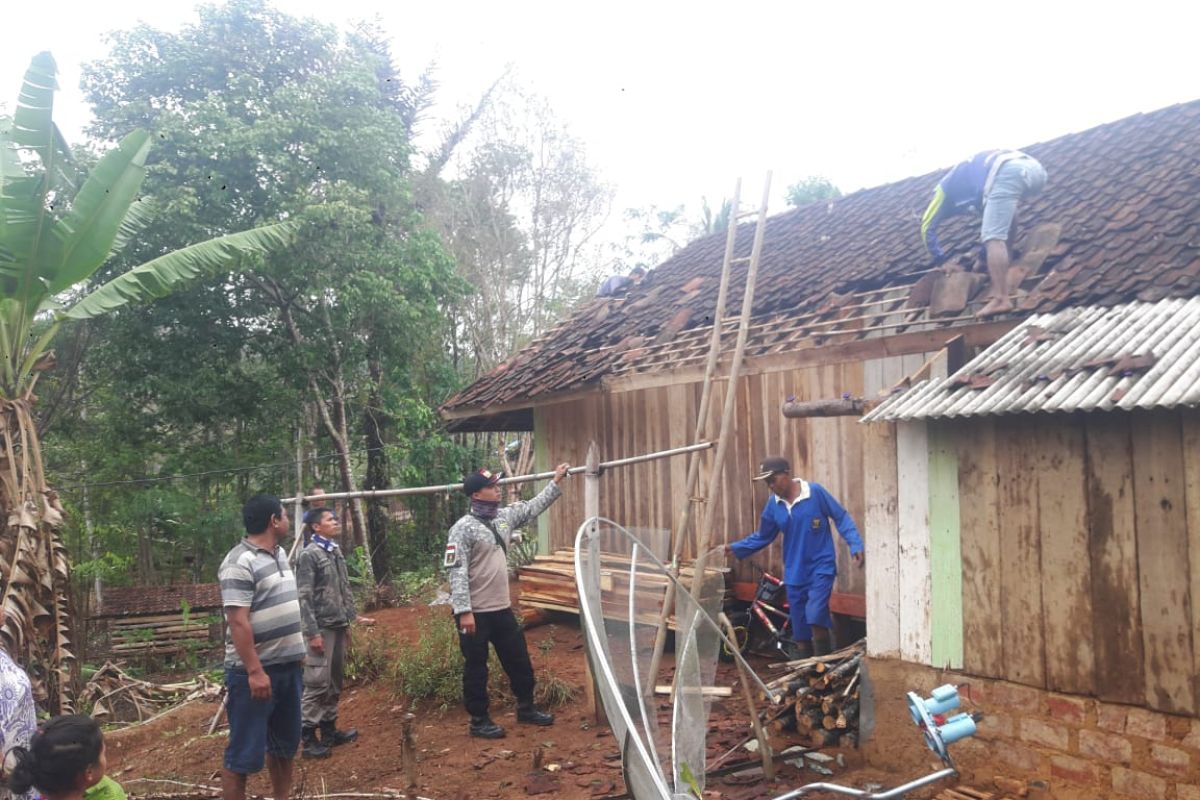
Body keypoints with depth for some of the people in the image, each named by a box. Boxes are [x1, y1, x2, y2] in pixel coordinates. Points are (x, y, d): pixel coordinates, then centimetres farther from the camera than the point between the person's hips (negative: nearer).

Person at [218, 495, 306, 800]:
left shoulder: (279, 554, 11)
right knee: (244, 752, 0)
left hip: (287, 665, 9)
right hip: (255, 671, -9)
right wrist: (255, 671, -25)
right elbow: (238, 622, -22)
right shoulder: (240, 562, -17)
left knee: (285, 743, 20)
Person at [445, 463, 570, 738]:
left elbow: (534, 507, 20)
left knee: (519, 661, 17)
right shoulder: (463, 528, -16)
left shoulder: (505, 516, 6)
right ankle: (479, 720, 20)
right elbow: (456, 572, -20)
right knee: (476, 668, 6)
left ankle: (526, 708, 34)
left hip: (502, 609, 8)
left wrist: (556, 481, 17)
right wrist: (464, 611, -24)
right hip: (476, 612, -7)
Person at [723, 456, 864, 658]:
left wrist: (855, 545, -14)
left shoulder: (815, 492, -11)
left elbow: (841, 517, -5)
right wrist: (735, 547, 4)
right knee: (800, 633, 8)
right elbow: (762, 537, 11)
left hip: (821, 567, -4)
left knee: (815, 618, -21)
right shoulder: (773, 504, 1)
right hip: (794, 573, 5)